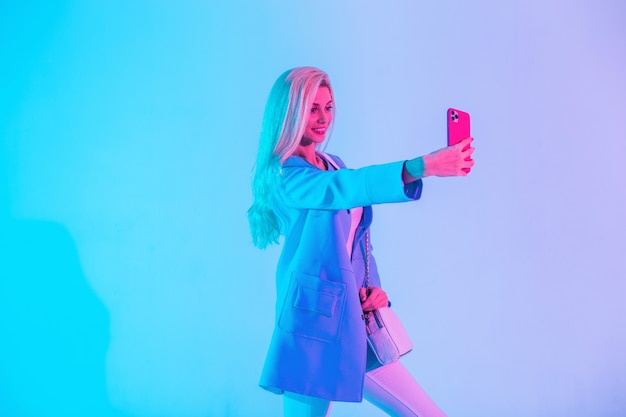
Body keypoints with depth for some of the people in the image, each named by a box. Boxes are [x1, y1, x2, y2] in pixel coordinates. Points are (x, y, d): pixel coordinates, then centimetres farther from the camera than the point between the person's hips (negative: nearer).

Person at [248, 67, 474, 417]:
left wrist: (374, 286, -1)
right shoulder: (283, 173, -10)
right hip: (315, 324, -7)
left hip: (356, 322, 7)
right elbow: (342, 188, -30)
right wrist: (422, 166, -41)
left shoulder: (333, 164, 15)